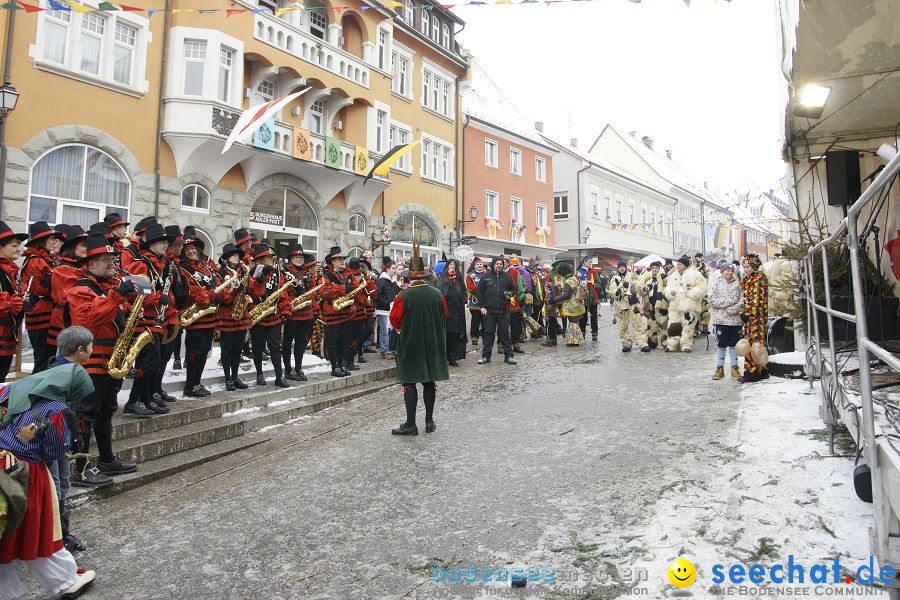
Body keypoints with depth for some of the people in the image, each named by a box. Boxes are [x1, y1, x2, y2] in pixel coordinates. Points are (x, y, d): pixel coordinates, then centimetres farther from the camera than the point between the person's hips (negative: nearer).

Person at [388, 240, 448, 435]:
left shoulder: (403, 295, -13)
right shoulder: (437, 294, -3)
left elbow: (395, 319, -5)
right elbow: (445, 317, 10)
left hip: (410, 345, -3)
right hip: (433, 345, 3)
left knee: (410, 383, 3)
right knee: (429, 381, 11)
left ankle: (410, 424, 5)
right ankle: (429, 421, 20)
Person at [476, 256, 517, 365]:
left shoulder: (507, 276, 8)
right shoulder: (485, 276, 3)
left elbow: (515, 290, 17)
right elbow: (479, 292, 5)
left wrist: (510, 294, -6)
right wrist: (482, 306, -3)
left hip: (503, 310, 1)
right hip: (489, 310, -1)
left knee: (505, 333, 5)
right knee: (489, 333, 5)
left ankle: (508, 356, 11)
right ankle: (486, 356, 12)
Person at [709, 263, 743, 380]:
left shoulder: (738, 283, 7)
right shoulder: (716, 283, 4)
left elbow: (742, 301, 0)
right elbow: (712, 300, -6)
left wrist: (731, 310, -14)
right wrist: (730, 301, -11)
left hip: (736, 319, 1)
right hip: (721, 319, -1)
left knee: (734, 344, 8)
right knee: (721, 344, 5)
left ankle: (734, 368, 18)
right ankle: (720, 368, 15)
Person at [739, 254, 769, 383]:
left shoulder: (759, 278, -8)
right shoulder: (746, 279, 18)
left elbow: (757, 298, -15)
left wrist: (747, 313, -17)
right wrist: (742, 312, 10)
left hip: (757, 315, -8)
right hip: (749, 315, 8)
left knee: (753, 343, -8)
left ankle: (752, 373, -5)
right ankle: (762, 371, 18)